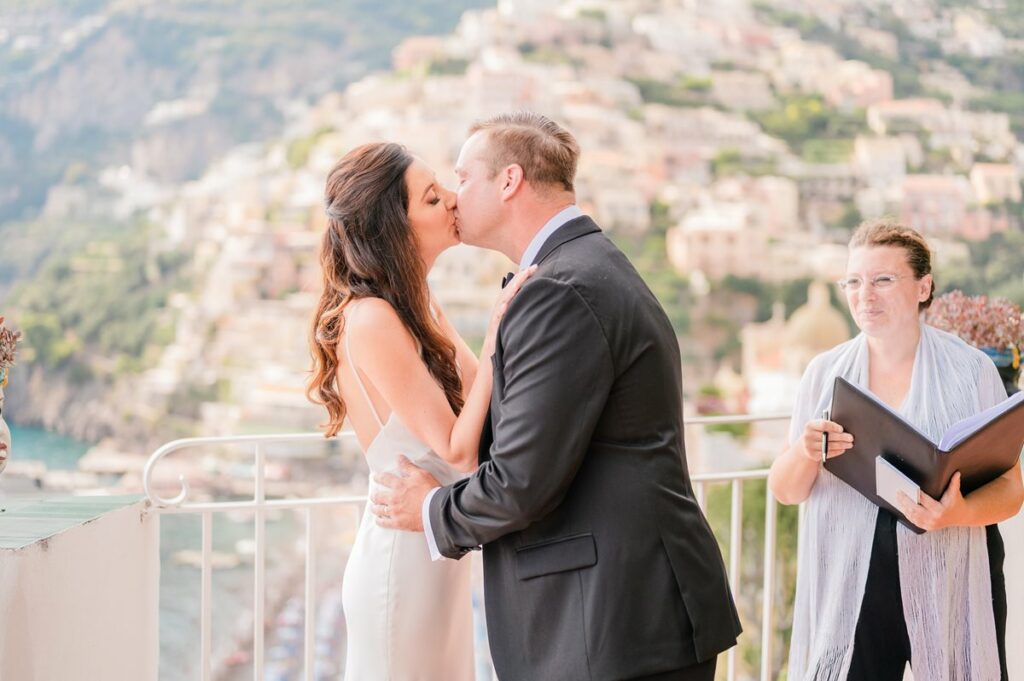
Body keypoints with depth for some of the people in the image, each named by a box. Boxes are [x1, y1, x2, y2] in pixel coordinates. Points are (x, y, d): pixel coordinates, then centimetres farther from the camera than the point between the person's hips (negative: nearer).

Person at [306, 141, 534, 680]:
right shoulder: (371, 319, -22)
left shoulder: (415, 307, 5)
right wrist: (498, 332, -24)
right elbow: (458, 451, -21)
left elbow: (482, 394, 2)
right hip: (404, 556, -9)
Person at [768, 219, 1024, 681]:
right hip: (850, 589, 2)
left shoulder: (971, 370, -2)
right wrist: (805, 453, -17)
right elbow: (785, 492, 5)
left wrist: (958, 513, -23)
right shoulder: (824, 373, 5)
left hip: (952, 586, -1)